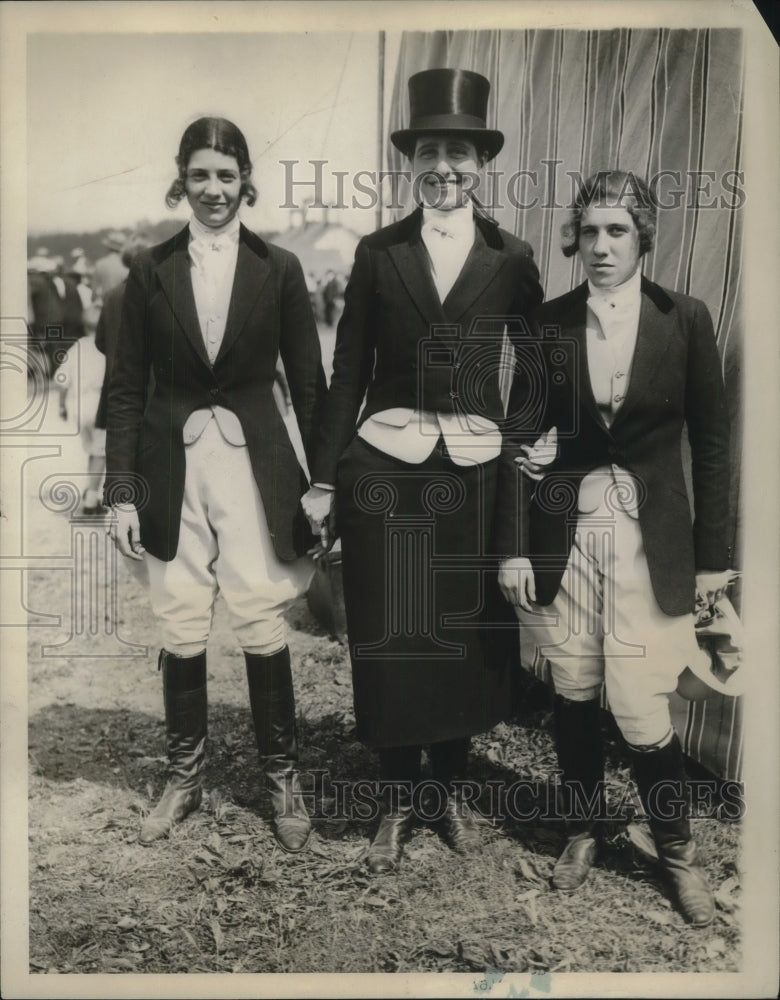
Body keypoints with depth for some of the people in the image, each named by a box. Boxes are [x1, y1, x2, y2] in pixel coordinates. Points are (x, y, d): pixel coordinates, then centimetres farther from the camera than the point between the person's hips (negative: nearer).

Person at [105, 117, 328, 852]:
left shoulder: (278, 269, 2)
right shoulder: (150, 270, 4)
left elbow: (308, 383, 4)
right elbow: (127, 387, 5)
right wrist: (121, 490, 0)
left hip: (254, 466, -1)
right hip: (174, 466, 1)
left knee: (262, 629, 0)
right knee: (180, 632, 7)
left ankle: (283, 778, 19)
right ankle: (184, 777, 26)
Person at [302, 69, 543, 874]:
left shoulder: (511, 260, 4)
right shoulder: (378, 252, 3)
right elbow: (348, 372, 2)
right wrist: (323, 477, -2)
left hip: (476, 470, 1)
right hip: (384, 466, 0)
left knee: (464, 634, 10)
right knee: (388, 637, 5)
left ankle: (453, 789, 32)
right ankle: (397, 801, 26)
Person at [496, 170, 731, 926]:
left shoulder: (685, 320, -2)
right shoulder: (548, 324, 1)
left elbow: (711, 442, 1)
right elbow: (521, 438, 2)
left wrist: (712, 555, 0)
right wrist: (514, 546, -3)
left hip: (649, 540, -1)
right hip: (563, 534, 2)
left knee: (641, 713, -3)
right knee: (573, 695, 11)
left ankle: (676, 849, 25)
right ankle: (584, 830, 36)